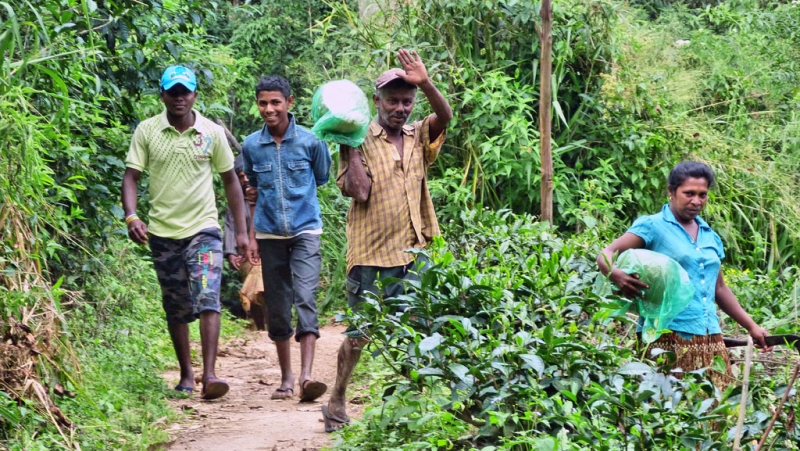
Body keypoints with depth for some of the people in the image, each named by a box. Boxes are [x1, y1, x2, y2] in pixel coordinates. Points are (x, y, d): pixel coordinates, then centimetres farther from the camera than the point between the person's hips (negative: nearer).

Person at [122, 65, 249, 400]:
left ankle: (209, 374, -21)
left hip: (203, 229, -1)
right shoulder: (147, 131, -1)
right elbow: (131, 176, -2)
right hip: (163, 232, 1)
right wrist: (131, 217, -19)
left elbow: (230, 180, 8)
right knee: (176, 309, 10)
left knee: (208, 299, -16)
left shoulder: (212, 133, 1)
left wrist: (241, 230, 7)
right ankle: (186, 375, 22)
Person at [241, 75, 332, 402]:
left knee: (305, 299, -17)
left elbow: (322, 180, 12)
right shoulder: (251, 146, 3)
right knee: (277, 308, 7)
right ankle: (286, 378, 17)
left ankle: (306, 376, -25)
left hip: (305, 231, -3)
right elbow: (251, 192, 12)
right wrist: (251, 236, 11)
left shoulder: (310, 141, -3)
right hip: (270, 235, 3)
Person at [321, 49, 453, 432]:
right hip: (369, 252, -4)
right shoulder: (361, 141, -4)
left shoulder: (419, 137, 8)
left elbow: (445, 115, -13)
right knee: (359, 332, 1)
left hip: (410, 251, 4)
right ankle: (337, 401, 14)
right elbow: (358, 190, -17)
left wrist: (426, 83, -30)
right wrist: (348, 142, -16)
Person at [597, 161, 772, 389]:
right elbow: (606, 255, -10)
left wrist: (751, 326, 26)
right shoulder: (652, 226, -1)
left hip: (710, 339, 6)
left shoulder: (710, 237, 20)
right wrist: (616, 274, -32)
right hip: (668, 338, -6)